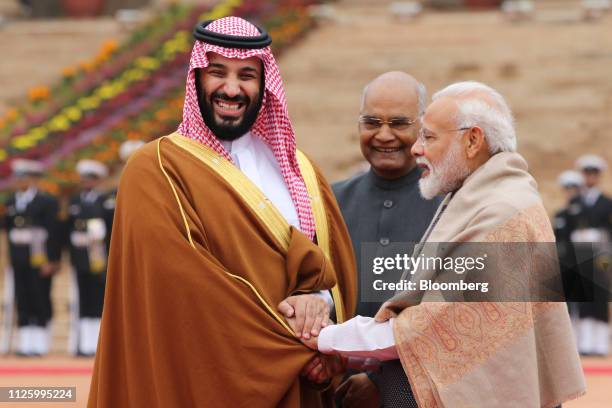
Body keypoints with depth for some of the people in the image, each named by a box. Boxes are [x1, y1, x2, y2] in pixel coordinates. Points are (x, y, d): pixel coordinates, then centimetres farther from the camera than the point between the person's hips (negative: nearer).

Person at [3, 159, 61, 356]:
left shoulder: (47, 202, -4)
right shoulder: (11, 202, 13)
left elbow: (53, 233, -8)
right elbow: (8, 227, 14)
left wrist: (51, 260, -13)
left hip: (40, 260, -5)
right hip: (19, 261, 5)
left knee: (40, 301, -2)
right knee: (23, 302, 5)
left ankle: (39, 344, 1)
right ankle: (25, 344, 8)